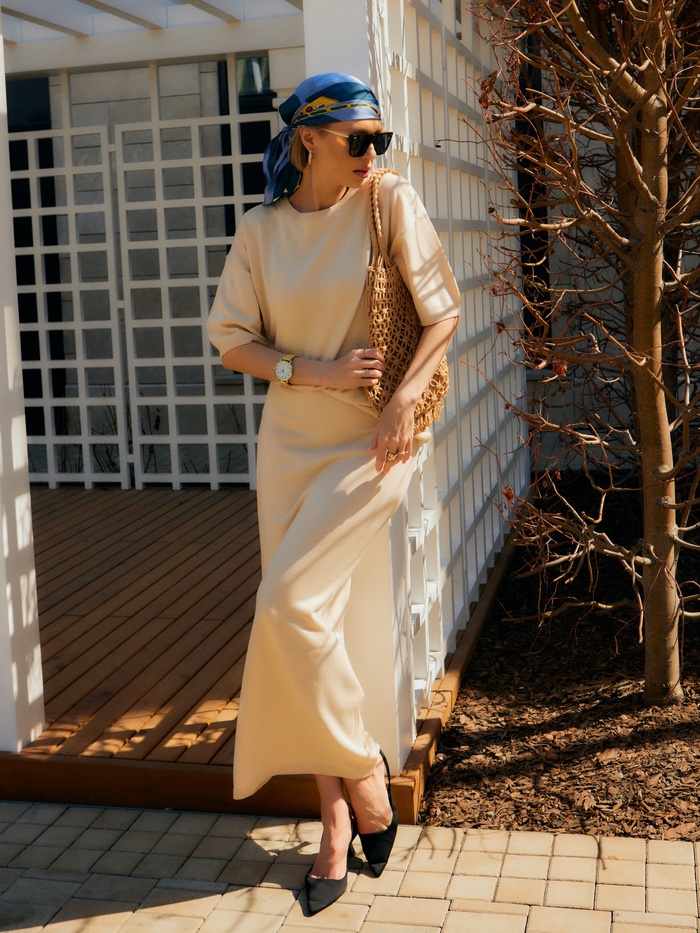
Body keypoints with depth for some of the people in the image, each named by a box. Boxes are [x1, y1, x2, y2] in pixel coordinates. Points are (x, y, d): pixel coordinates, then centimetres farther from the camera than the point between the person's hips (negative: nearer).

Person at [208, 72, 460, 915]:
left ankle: (361, 767, 8)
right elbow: (231, 341, 3)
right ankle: (337, 822, 17)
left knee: (289, 606, -16)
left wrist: (402, 403, -14)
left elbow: (442, 313, -3)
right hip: (290, 442, 4)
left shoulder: (390, 201, -4)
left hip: (372, 444, -4)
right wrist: (317, 372, -12)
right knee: (303, 619, 4)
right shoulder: (261, 230, 3)